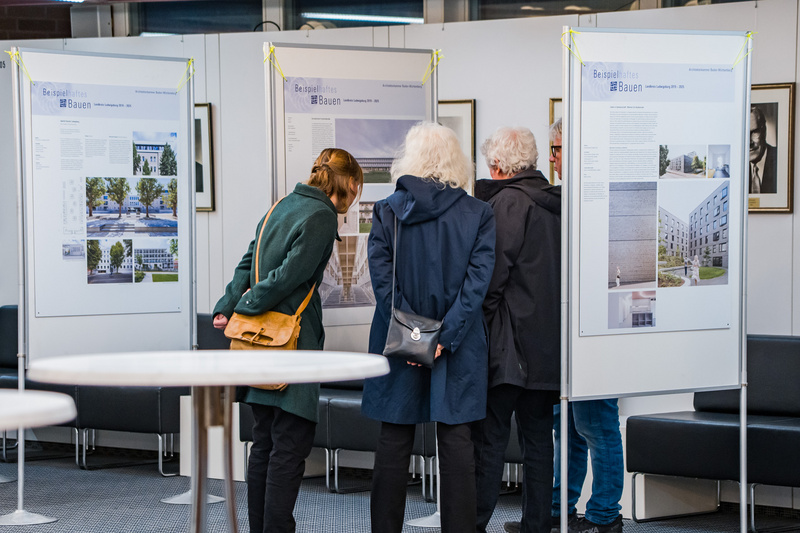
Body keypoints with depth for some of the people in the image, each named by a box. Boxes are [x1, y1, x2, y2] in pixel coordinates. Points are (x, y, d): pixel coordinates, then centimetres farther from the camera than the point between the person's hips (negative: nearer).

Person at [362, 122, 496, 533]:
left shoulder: (386, 211, -2)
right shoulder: (478, 214, -2)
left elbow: (381, 278, -11)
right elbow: (478, 281, -11)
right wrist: (445, 336, -13)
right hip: (459, 349, 0)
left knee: (393, 443, 8)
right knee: (455, 440, 6)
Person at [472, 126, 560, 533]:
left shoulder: (506, 202, -10)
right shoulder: (556, 203, 11)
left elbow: (494, 274, -14)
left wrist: (483, 318, -3)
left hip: (511, 344, -7)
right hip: (550, 345, 7)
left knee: (490, 436, -3)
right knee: (539, 436, 11)